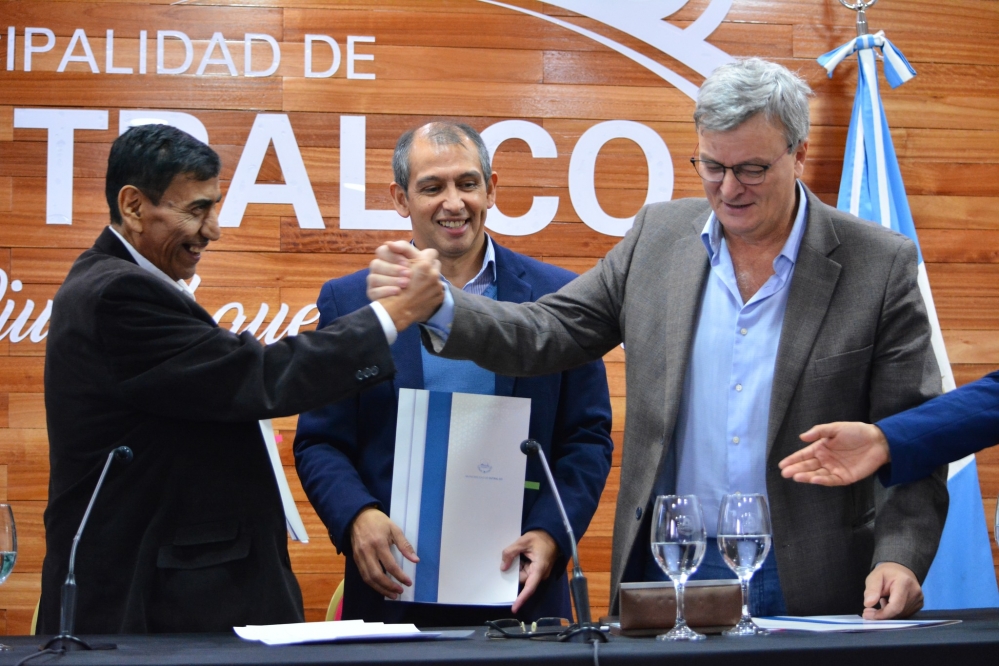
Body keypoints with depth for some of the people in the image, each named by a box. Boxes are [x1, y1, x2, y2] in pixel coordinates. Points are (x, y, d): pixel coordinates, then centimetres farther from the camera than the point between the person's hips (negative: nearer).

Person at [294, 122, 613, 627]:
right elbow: (318, 442, 5)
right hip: (394, 583, 0)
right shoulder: (350, 302, 5)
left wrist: (550, 533, -10)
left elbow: (588, 438, 5)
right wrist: (357, 515, -14)